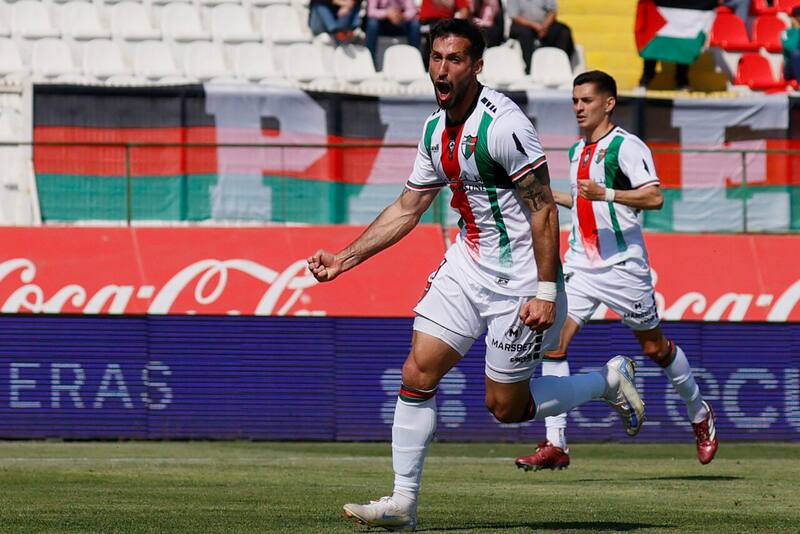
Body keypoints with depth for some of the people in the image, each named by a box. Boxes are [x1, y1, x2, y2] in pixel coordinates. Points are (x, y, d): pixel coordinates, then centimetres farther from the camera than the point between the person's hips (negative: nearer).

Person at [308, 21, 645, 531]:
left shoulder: (502, 124, -21)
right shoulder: (435, 130, 5)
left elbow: (544, 208, -19)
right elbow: (406, 209, 16)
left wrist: (546, 291, -23)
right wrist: (344, 258, 12)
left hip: (518, 278, -7)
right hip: (466, 265, 7)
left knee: (506, 406, 1)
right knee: (418, 374, -2)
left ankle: (610, 380, 23)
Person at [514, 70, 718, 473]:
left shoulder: (626, 146, -10)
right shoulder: (577, 151, 15)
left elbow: (654, 197, -20)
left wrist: (604, 193, -29)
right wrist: (548, 195, 21)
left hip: (622, 265, -6)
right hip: (580, 265, 7)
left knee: (654, 346, 7)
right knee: (553, 341, -10)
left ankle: (700, 415, 32)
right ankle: (555, 445, -11)